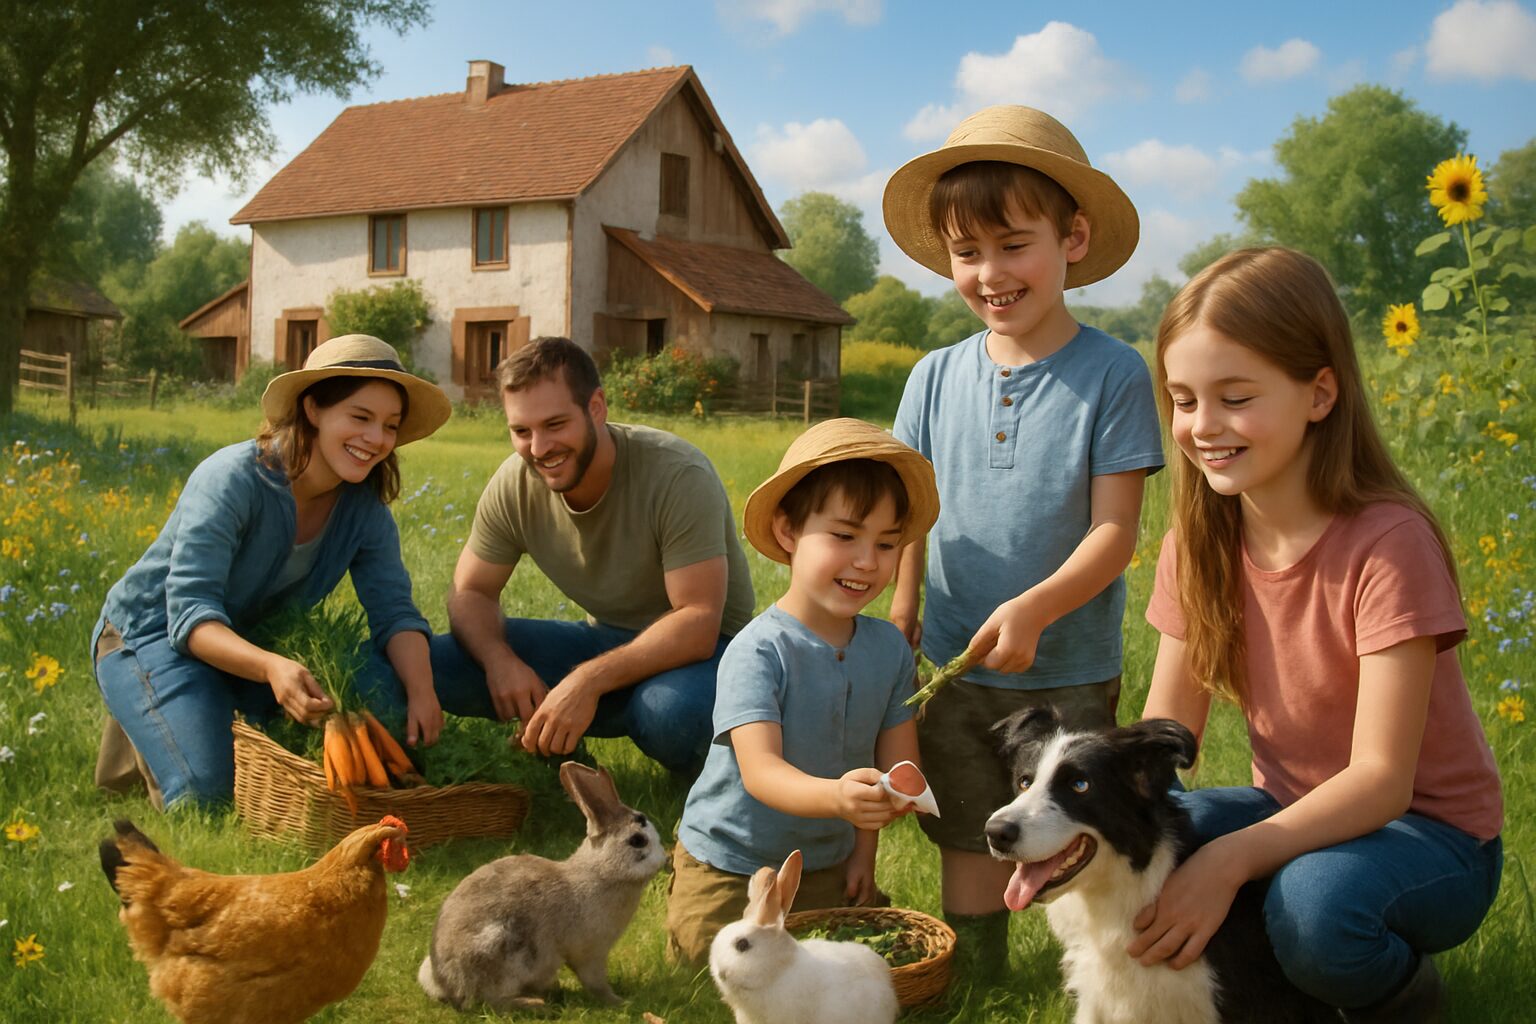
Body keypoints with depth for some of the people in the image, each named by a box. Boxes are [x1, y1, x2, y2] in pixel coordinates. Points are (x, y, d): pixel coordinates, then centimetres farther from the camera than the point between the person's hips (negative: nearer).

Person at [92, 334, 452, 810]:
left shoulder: (364, 507, -10)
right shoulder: (232, 480, -28)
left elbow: (394, 611, -15)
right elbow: (190, 613, -33)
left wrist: (422, 693, -36)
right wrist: (270, 667, -52)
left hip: (256, 644, 6)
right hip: (153, 634, -6)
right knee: (207, 791, -25)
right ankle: (144, 737, 7)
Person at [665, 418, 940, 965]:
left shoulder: (890, 648, -5)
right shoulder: (757, 652, -24)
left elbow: (897, 760, 3)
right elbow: (760, 771, -34)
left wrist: (864, 844, -4)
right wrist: (836, 796, -51)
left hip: (829, 867, 5)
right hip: (729, 872, -5)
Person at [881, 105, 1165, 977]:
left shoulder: (1114, 373, -10)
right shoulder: (937, 378, 2)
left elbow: (1114, 530, -13)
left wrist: (1033, 609, -26)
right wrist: (900, 624, 4)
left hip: (1069, 674, -3)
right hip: (953, 667, 4)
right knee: (968, 840, 15)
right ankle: (971, 979, 31)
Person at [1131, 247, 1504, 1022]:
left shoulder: (1387, 543, -23)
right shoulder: (1199, 546, -4)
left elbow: (1381, 779, -25)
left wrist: (1229, 859, -37)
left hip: (1428, 831, -5)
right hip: (1295, 810, 5)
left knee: (1314, 901, -36)